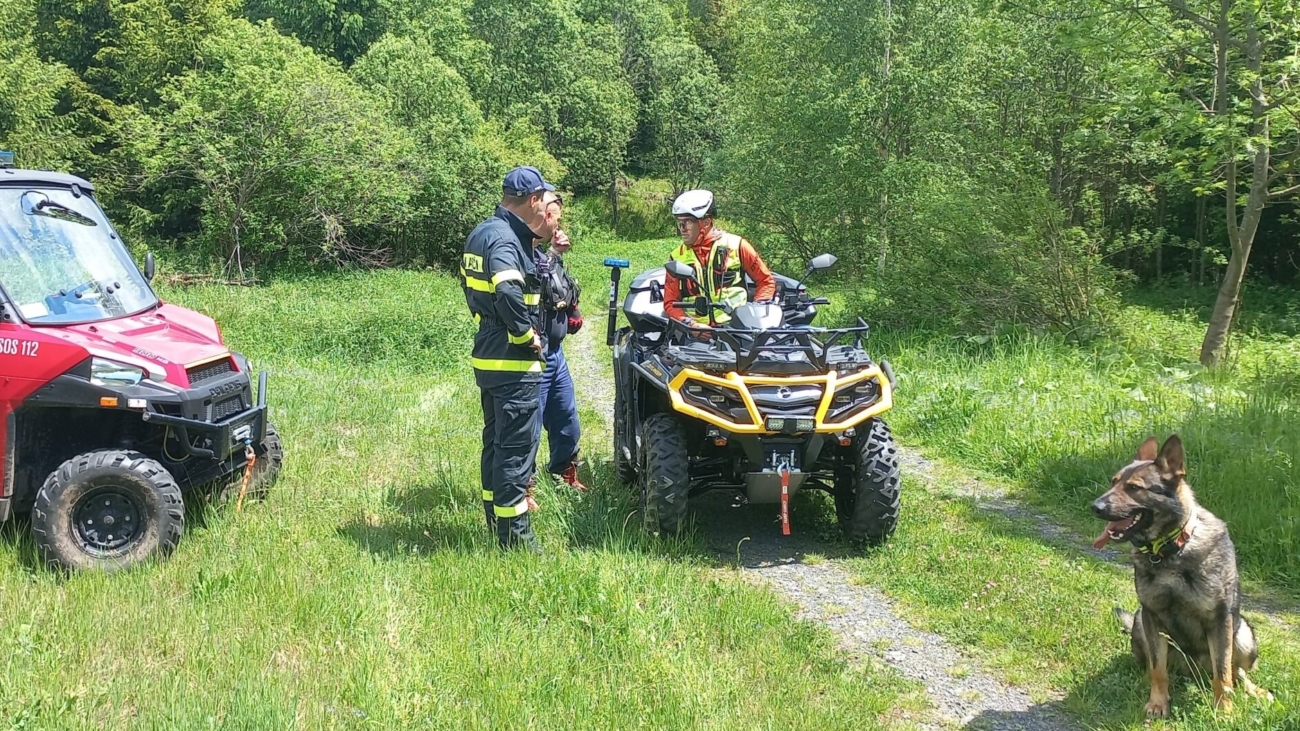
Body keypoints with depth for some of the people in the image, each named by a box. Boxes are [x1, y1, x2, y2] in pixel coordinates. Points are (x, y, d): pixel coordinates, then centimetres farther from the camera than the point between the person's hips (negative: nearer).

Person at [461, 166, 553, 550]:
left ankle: (495, 512, 30)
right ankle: (514, 532, 0)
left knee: (496, 439, 19)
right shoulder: (504, 239, -20)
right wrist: (528, 336, -22)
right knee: (517, 445, -4)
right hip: (513, 361, -10)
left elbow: (470, 282, 23)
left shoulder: (481, 233, 12)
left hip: (487, 354, 10)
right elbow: (509, 294, -35)